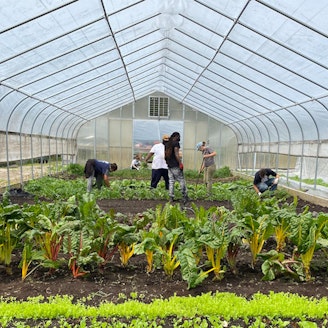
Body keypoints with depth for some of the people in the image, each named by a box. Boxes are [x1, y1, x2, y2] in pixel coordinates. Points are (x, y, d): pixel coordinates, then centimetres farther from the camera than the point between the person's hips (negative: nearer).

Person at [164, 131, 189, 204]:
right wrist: (180, 163, -15)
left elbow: (165, 154, 16)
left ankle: (171, 198, 6)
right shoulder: (176, 143, -8)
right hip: (175, 166, -7)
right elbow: (176, 154, -16)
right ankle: (185, 197, -2)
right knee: (181, 180, -2)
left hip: (169, 165, 7)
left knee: (171, 181, 8)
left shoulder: (167, 144, 15)